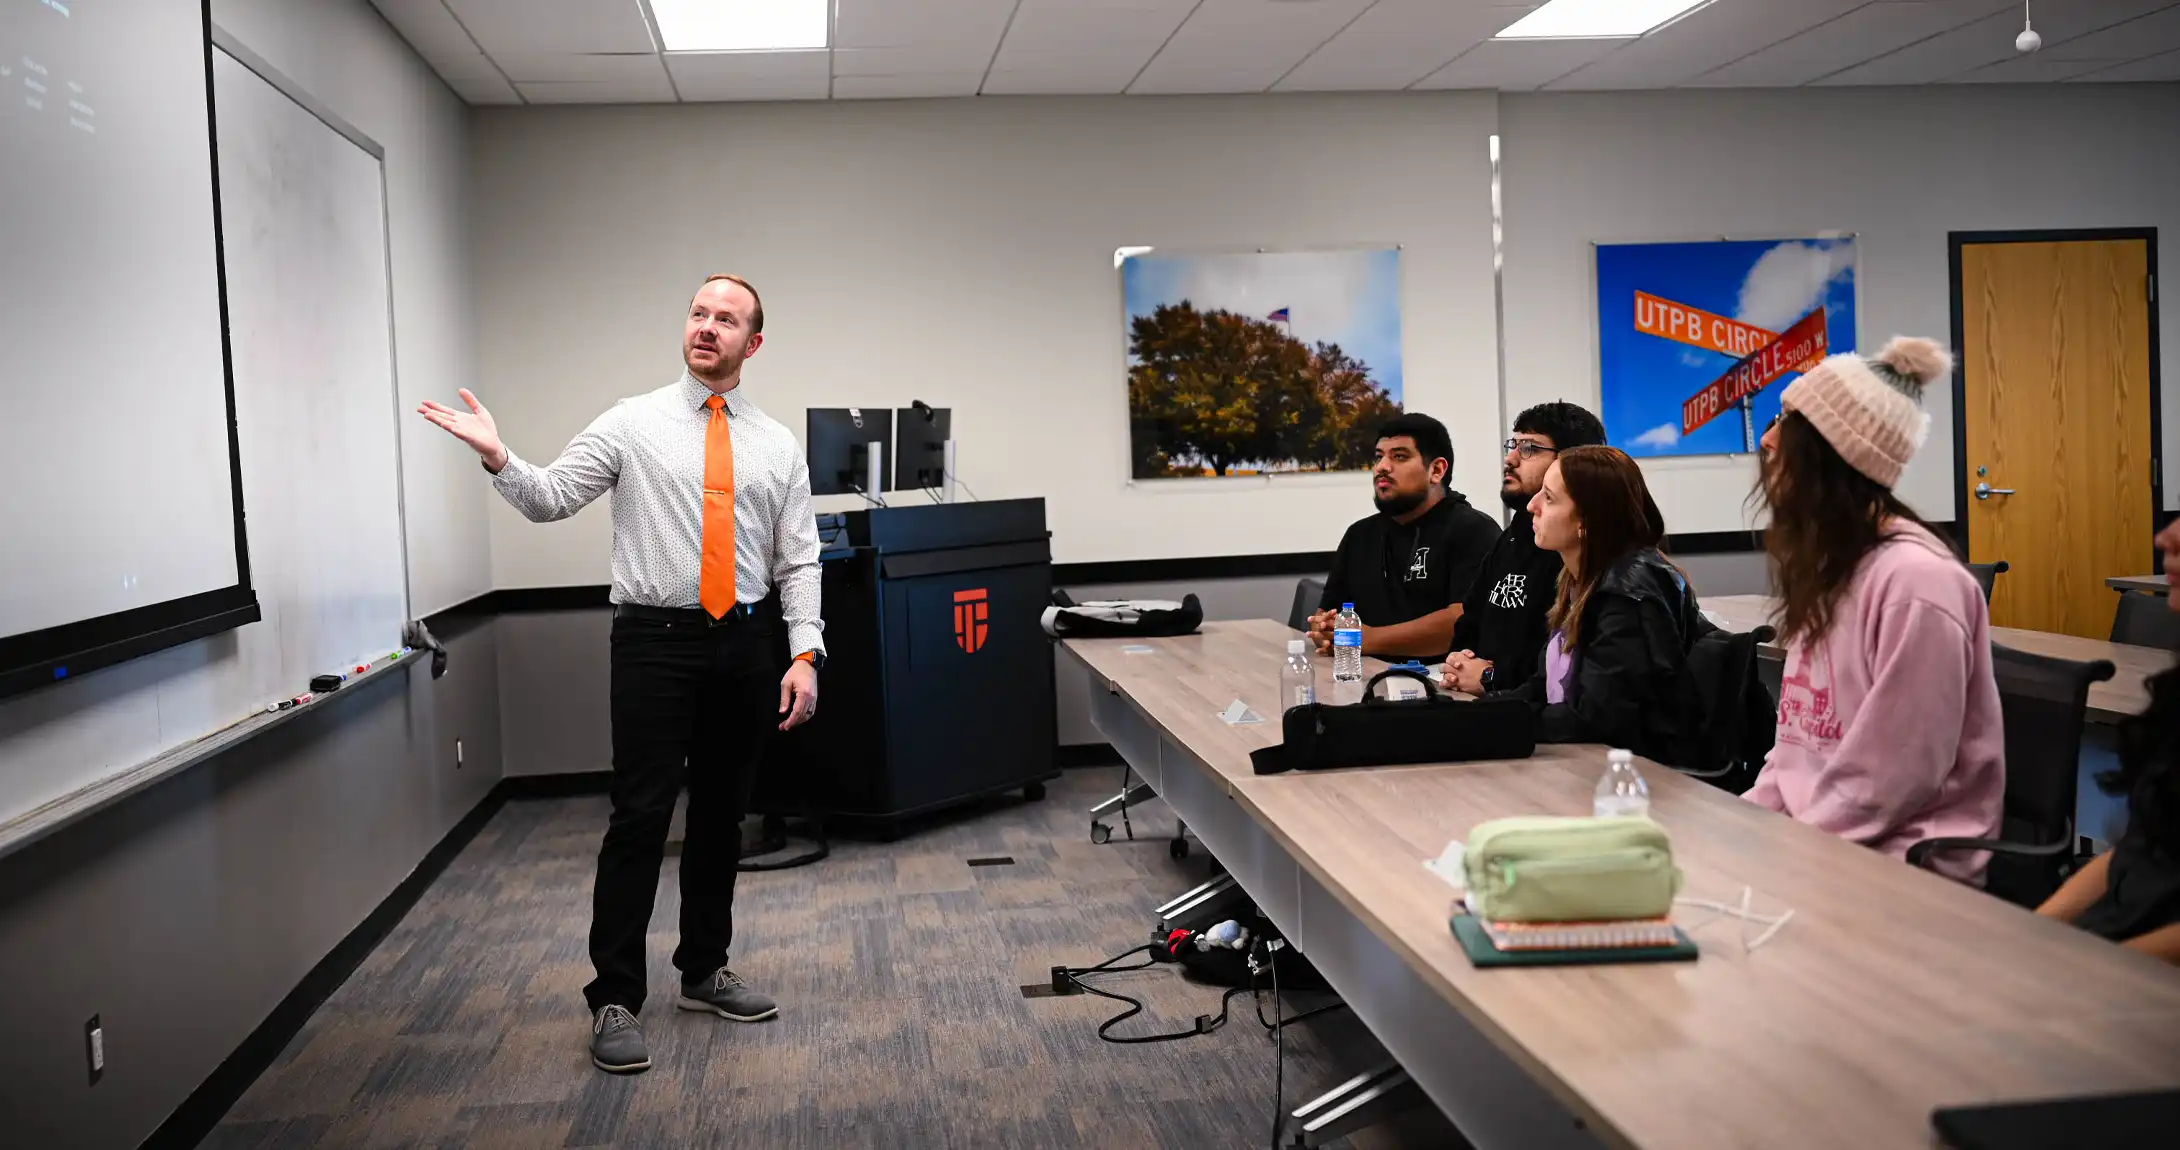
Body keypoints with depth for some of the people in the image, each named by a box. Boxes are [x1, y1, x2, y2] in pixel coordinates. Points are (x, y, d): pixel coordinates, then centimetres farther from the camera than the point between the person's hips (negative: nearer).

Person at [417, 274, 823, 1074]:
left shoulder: (778, 445, 7)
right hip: (655, 640, -3)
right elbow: (552, 498, -4)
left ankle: (704, 972, 28)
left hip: (746, 645, 3)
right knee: (640, 818, -5)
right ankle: (614, 999, 5)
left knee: (721, 815, 13)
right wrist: (499, 458, -23)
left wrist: (805, 654, -5)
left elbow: (798, 561, 4)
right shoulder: (632, 424, 1)